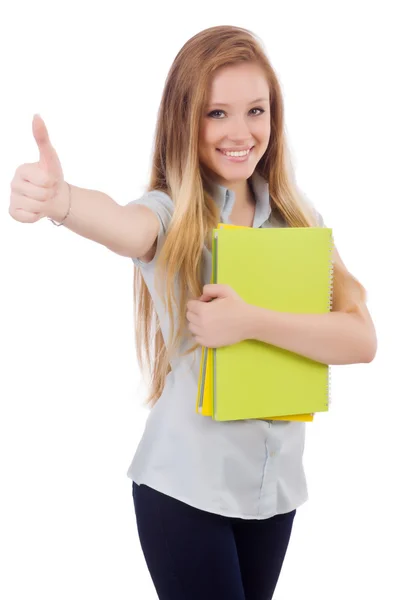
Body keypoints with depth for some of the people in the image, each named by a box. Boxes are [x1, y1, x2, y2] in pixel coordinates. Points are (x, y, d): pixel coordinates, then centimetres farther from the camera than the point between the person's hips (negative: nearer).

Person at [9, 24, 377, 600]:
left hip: (276, 481, 4)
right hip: (185, 486, -4)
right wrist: (59, 199, -58)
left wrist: (252, 321, -23)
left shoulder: (298, 218, 0)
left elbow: (362, 340, -9)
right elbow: (123, 226, -35)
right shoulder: (171, 215, -10)